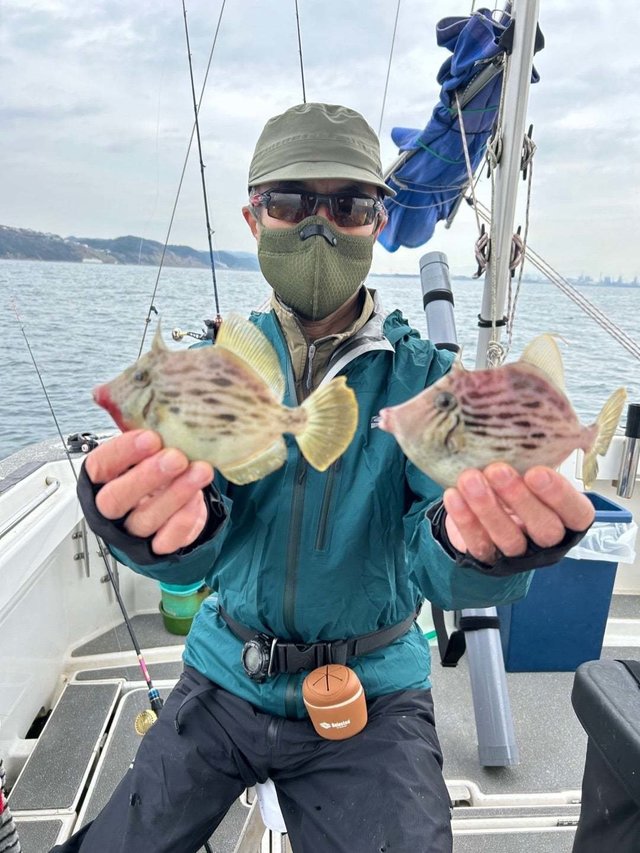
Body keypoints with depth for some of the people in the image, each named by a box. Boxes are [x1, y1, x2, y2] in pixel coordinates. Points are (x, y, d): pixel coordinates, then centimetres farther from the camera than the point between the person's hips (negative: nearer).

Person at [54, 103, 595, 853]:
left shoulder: (424, 376, -11)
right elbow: (191, 548, -19)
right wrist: (169, 525, -44)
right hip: (227, 678, 2)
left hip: (372, 692, -1)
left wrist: (474, 543, -46)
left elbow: (435, 563, -21)